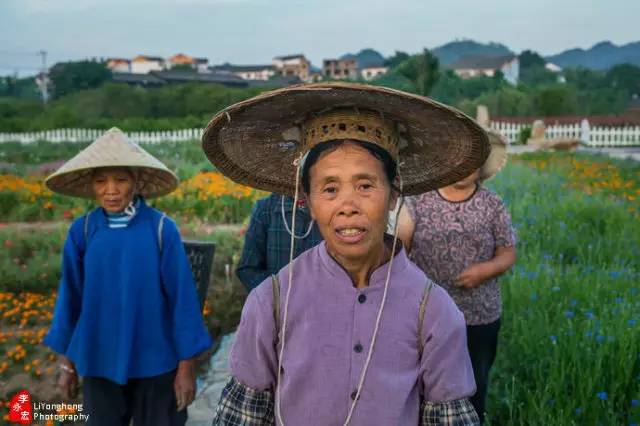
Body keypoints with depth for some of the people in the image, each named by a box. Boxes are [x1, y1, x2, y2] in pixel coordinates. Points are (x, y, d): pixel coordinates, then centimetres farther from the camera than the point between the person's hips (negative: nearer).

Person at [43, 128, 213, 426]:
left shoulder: (161, 228, -13)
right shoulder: (82, 231, -5)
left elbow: (182, 296, -9)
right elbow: (70, 297, 4)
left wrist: (186, 365, -7)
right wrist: (66, 362, 10)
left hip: (154, 362, -2)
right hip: (98, 361, 3)